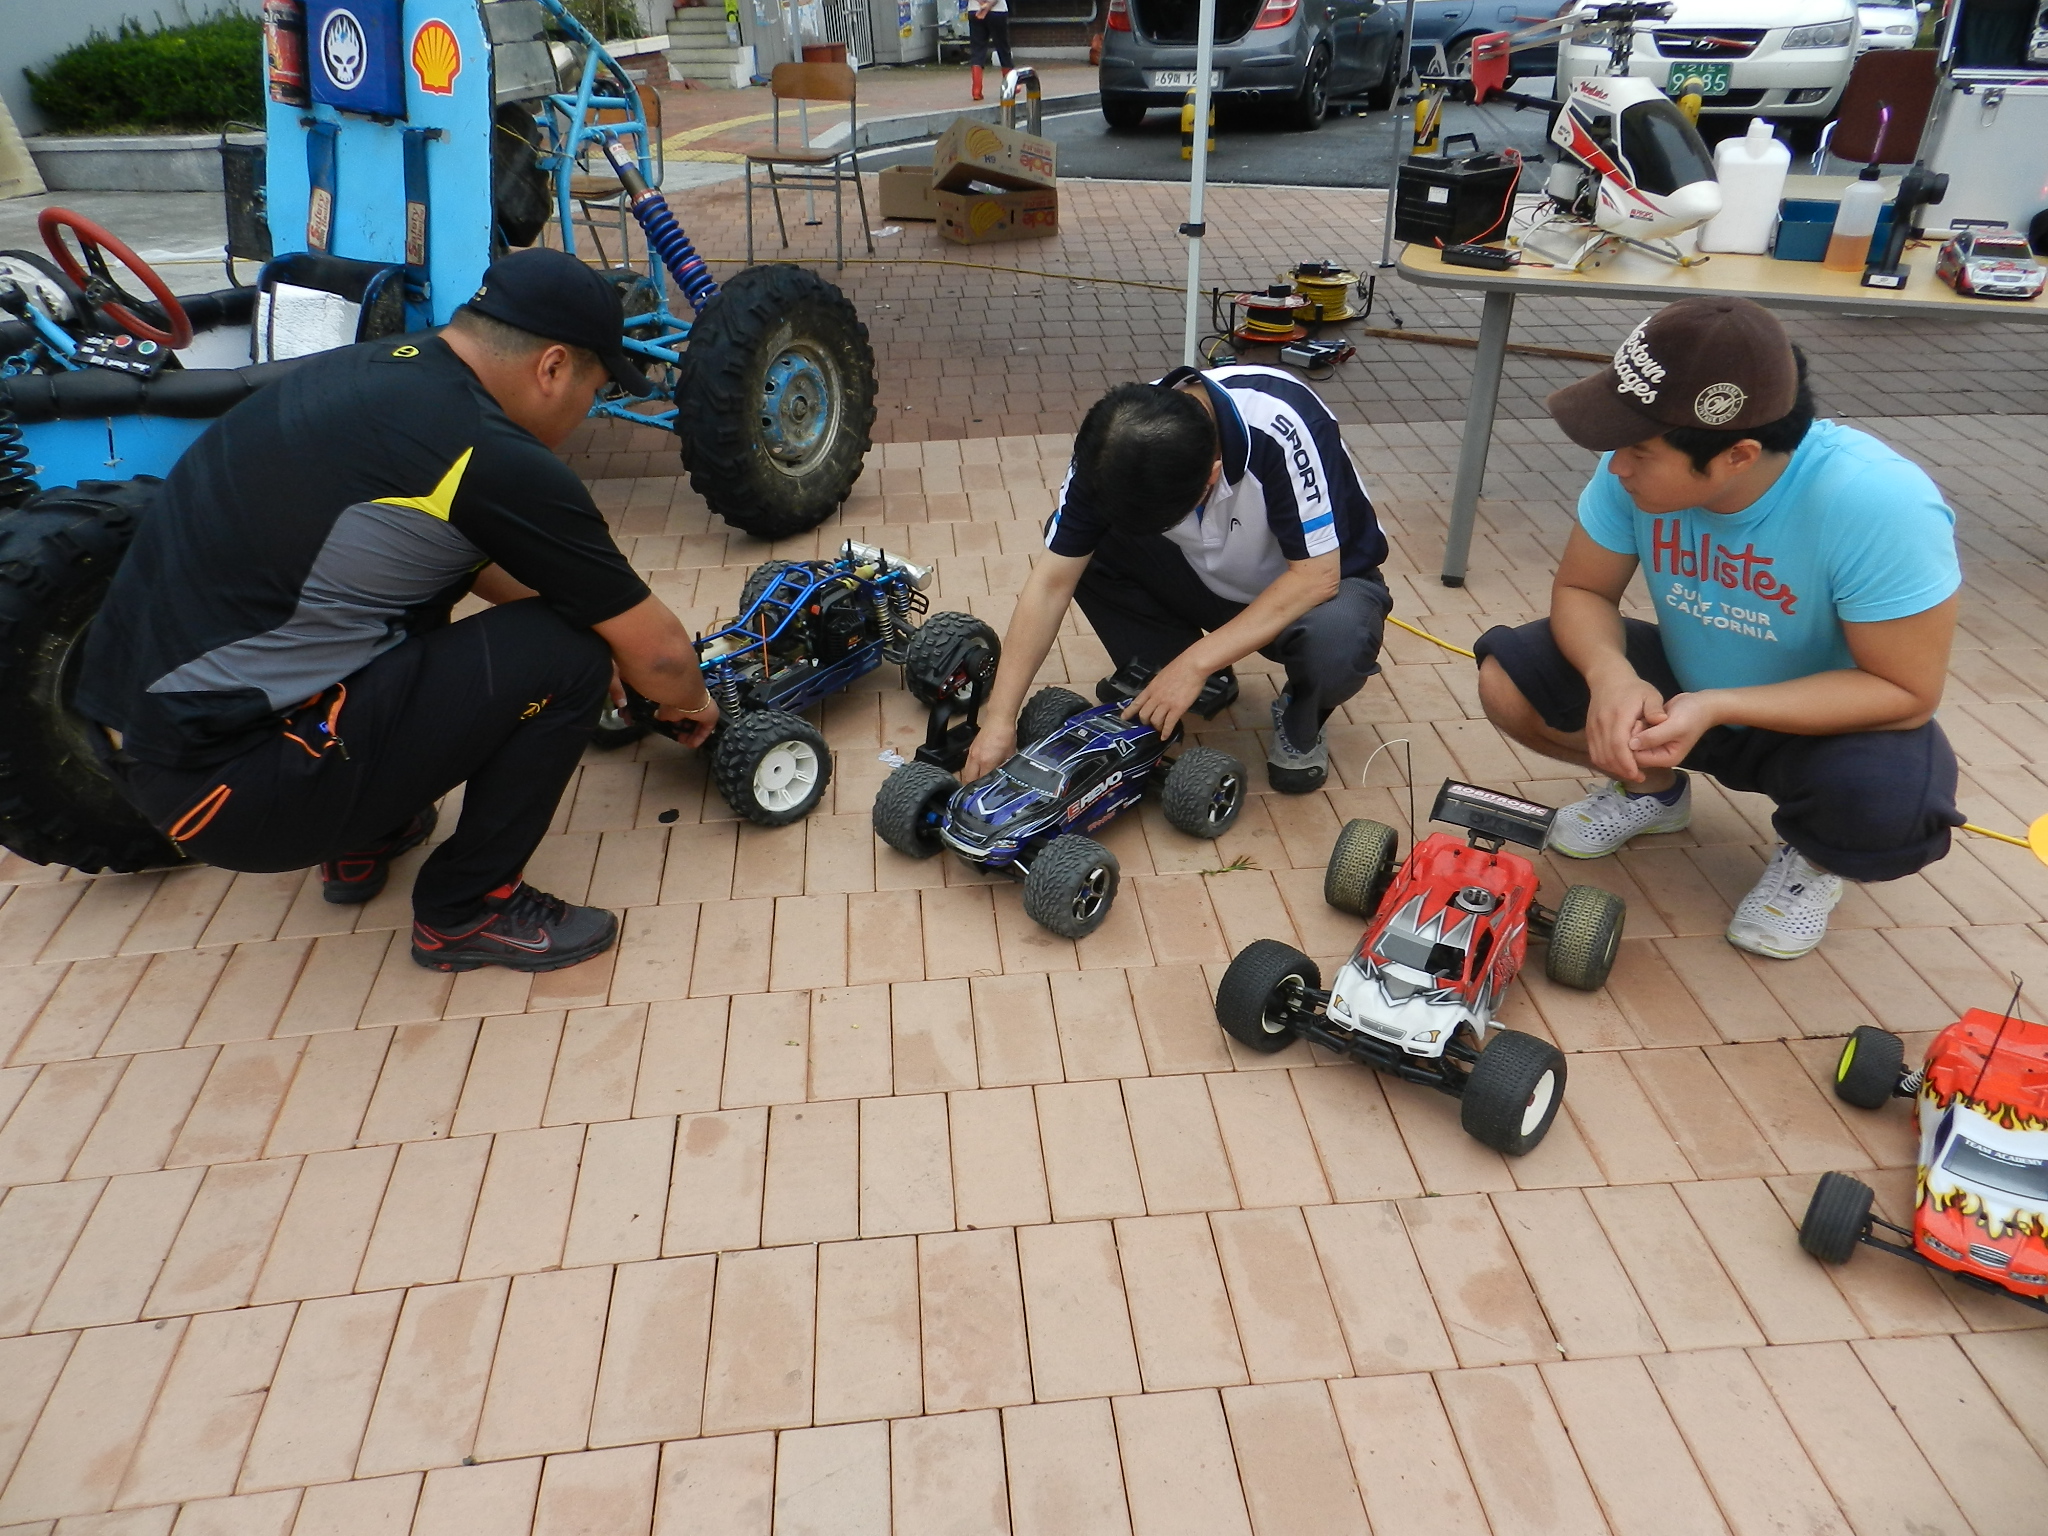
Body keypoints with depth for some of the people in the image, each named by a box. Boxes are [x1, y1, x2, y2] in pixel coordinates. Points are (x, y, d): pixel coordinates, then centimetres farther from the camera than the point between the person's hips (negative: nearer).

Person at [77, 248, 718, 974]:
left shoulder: (372, 367, 8)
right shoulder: (492, 459, -17)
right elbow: (658, 653, -7)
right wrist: (690, 702, 14)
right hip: (230, 784, -9)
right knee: (563, 654, -11)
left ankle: (363, 840, 28)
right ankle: (465, 910, 6)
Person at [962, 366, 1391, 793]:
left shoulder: (1282, 425, -35)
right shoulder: (1113, 447, -23)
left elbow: (1317, 576, -31)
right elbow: (1053, 580, -19)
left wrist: (1195, 663, -33)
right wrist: (999, 719, -23)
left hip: (1319, 580, -3)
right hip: (1214, 583, 4)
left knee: (1335, 642, -38)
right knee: (1082, 549, -18)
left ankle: (1301, 723, -3)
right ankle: (1157, 677, 3)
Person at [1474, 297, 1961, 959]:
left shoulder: (1881, 506, -34)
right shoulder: (1640, 461, -23)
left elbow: (1906, 691, -27)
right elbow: (1582, 591, -11)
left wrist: (1715, 708, -37)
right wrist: (1611, 675, -34)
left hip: (1829, 721, -3)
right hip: (1676, 692, 4)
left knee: (1889, 805, -35)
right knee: (1508, 679, -17)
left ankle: (1813, 856, 4)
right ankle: (1652, 787, 13)